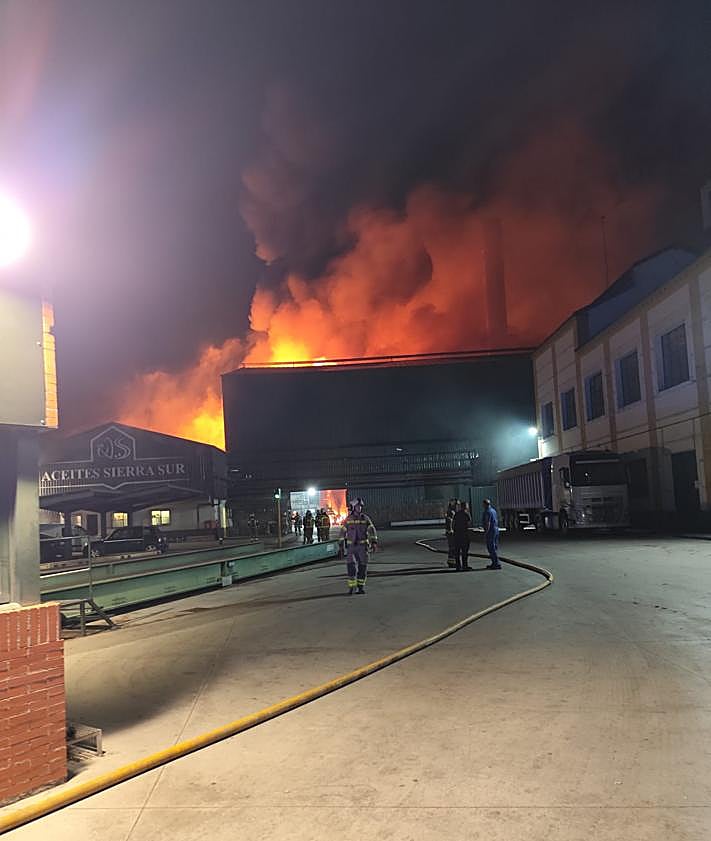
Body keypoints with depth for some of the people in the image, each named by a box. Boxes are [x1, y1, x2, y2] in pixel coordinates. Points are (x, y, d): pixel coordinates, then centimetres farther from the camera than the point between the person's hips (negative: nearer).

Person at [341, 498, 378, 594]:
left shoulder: (366, 519, 0)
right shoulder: (348, 519, 1)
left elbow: (372, 531, -6)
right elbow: (343, 532, 8)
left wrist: (374, 542, -19)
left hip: (363, 546, 0)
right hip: (351, 546, 0)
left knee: (362, 567, 1)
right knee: (350, 566, -12)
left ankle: (361, 587, 14)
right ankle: (351, 587, -2)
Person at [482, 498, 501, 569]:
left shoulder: (487, 511, -15)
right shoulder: (493, 510, 15)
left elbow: (488, 523, -21)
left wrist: (486, 532, -21)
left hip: (490, 531, -10)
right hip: (496, 529, 10)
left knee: (491, 548, -7)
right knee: (494, 547, 15)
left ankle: (496, 564, -9)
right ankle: (494, 563, 20)